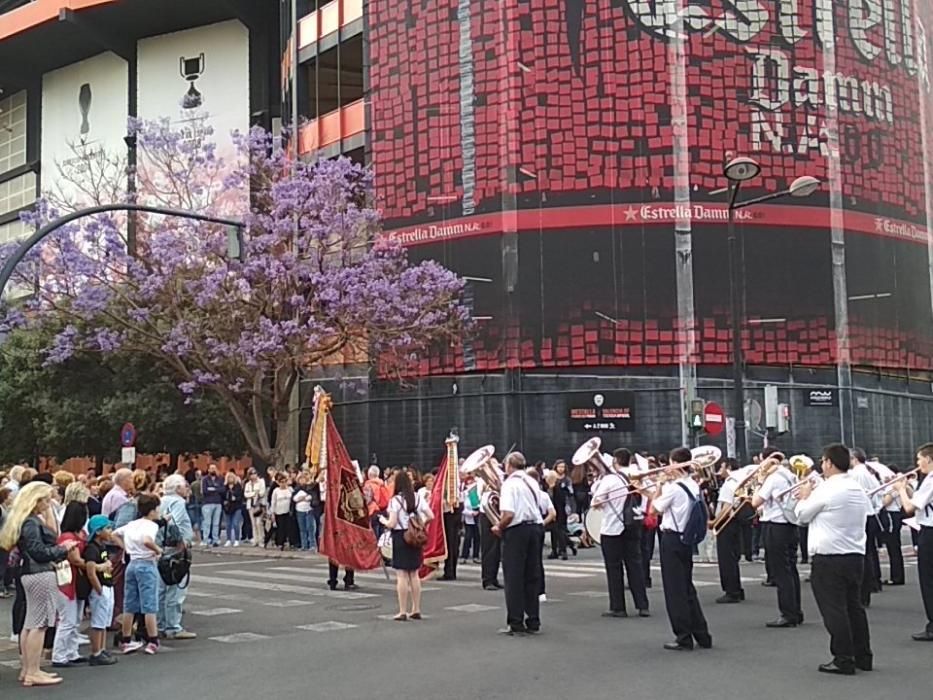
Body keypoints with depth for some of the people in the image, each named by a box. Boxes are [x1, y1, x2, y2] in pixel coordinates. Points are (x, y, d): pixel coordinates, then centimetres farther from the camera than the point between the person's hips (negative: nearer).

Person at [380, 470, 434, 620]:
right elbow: (431, 516, 1)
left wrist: (383, 521, 5)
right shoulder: (418, 498, 2)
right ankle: (416, 610, 18)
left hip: (400, 537, -5)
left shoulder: (395, 500, -12)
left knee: (402, 576, -1)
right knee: (414, 574, 13)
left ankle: (403, 612, 1)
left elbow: (392, 524, -15)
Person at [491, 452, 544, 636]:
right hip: (536, 526, 7)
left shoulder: (510, 483, -11)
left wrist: (499, 528, -3)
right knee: (532, 576, 11)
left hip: (517, 530, -7)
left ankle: (515, 623, 1)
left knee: (514, 577, 0)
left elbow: (509, 514, -21)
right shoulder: (532, 483, 11)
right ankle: (533, 622, 14)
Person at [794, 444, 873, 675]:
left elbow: (802, 514, -5)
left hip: (828, 558, -8)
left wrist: (804, 496, 14)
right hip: (856, 555, 8)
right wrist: (812, 497, 19)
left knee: (834, 610, -2)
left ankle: (843, 660, 0)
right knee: (854, 606, 15)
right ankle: (863, 656, 21)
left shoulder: (826, 490, -15)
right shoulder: (859, 491, 10)